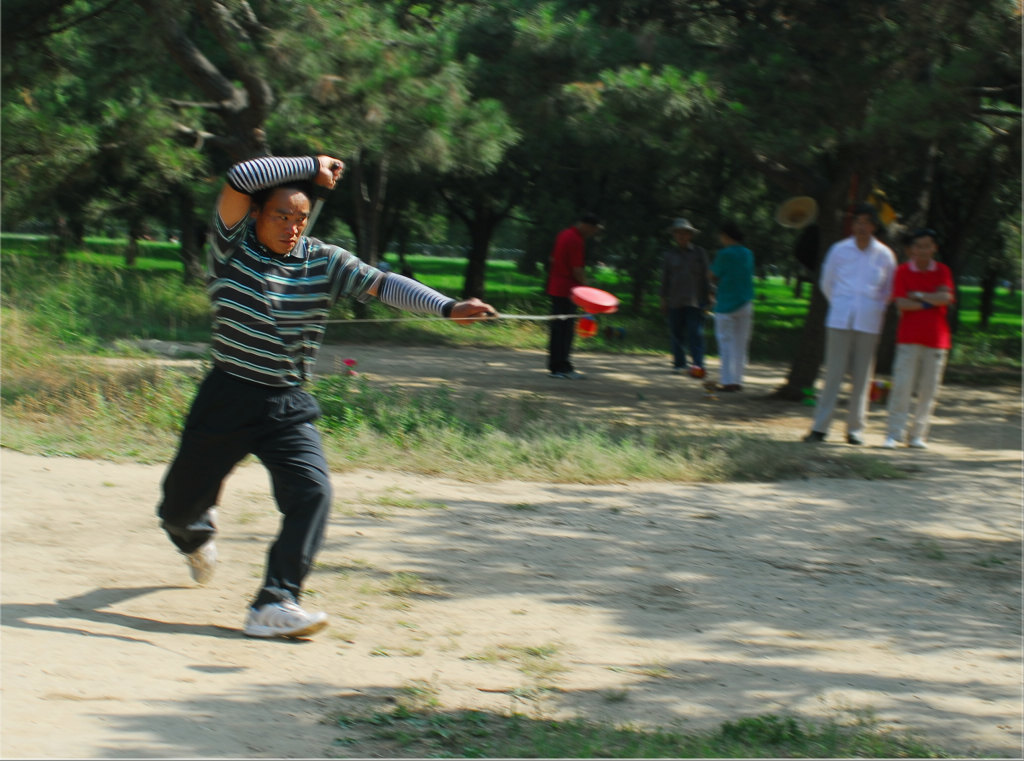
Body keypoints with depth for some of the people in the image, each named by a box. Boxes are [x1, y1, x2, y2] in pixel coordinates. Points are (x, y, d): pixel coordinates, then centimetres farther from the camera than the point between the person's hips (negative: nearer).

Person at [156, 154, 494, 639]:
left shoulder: (325, 262, 2)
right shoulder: (234, 246, -5)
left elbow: (382, 284, -9)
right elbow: (240, 179, -20)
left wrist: (447, 307, -23)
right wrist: (312, 166, -11)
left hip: (288, 407, 2)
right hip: (226, 399, -1)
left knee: (312, 491, -21)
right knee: (181, 503, 9)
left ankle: (274, 606, -19)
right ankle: (194, 534, 48)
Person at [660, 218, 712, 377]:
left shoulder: (699, 253, 6)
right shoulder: (670, 254, 9)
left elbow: (706, 276, 9)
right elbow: (665, 278, 12)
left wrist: (708, 296, 5)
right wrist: (663, 299, 9)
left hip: (694, 300, -2)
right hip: (675, 301, 2)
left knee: (695, 333, -11)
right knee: (676, 333, 4)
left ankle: (698, 364, -15)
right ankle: (679, 363, 13)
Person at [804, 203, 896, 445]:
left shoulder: (885, 255, 4)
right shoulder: (839, 250, 3)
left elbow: (889, 289, 17)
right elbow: (826, 283, 14)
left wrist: (877, 310, 9)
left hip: (869, 323, 1)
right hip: (840, 321, -1)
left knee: (862, 376, 2)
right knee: (833, 373, -4)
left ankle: (855, 428, 10)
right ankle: (820, 427, -4)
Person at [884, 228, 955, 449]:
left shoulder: (942, 271, 8)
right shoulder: (903, 271, 2)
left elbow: (945, 298, -7)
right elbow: (901, 303, -9)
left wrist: (920, 296, -9)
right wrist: (930, 303, -7)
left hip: (936, 338, 2)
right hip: (909, 337, -2)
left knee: (928, 389, 2)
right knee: (901, 386, -9)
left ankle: (918, 435, 10)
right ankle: (895, 434, -6)